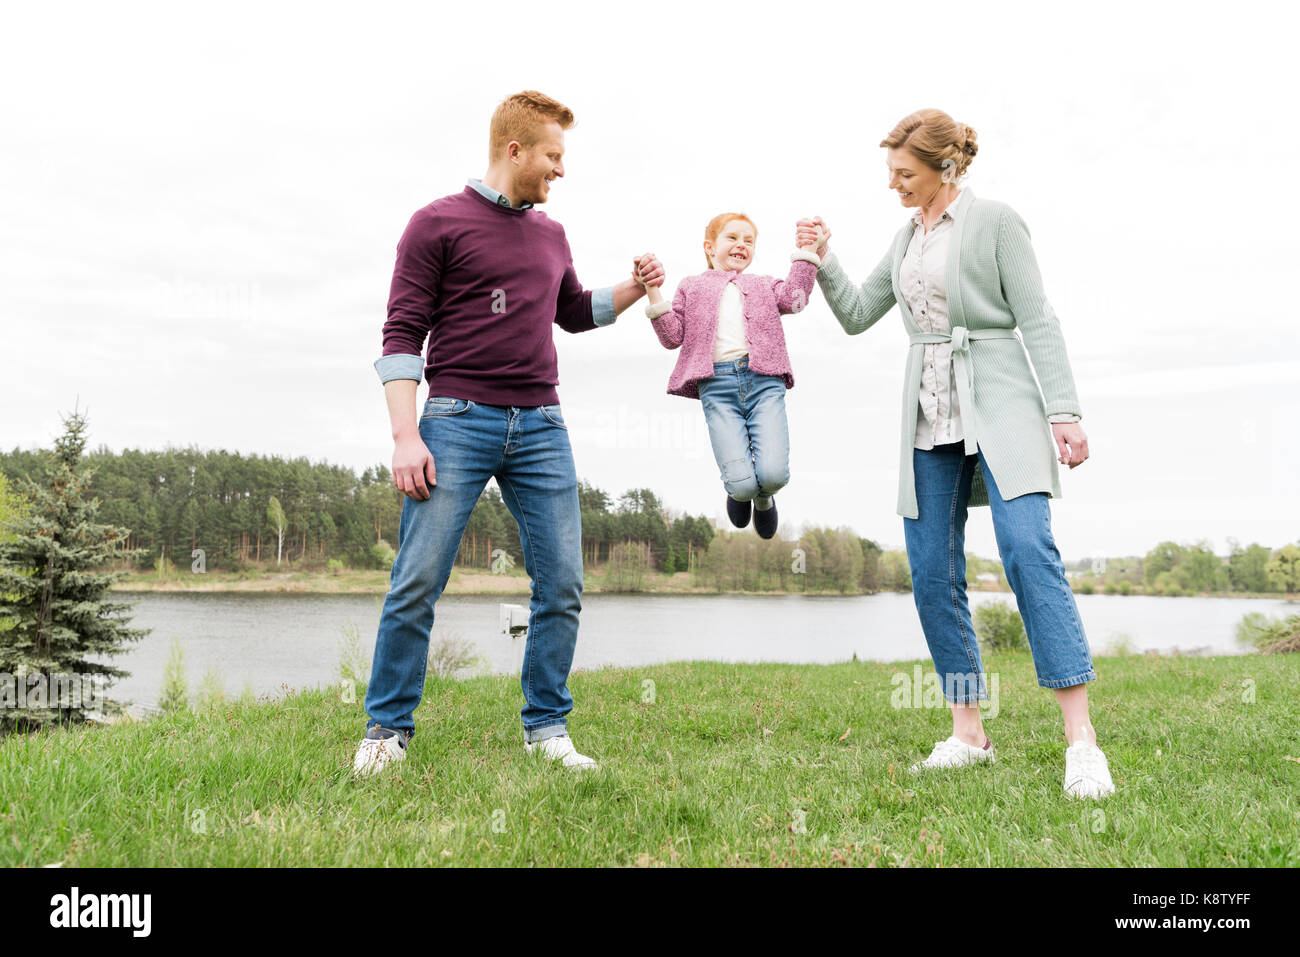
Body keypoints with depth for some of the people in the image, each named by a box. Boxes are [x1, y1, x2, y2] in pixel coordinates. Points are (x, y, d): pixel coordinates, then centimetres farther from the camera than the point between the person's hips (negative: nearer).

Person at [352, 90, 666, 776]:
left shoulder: (550, 234, 19)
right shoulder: (437, 224, 2)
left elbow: (574, 312, 35)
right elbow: (402, 334, -3)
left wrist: (634, 289, 17)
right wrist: (406, 435, -13)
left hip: (541, 428, 5)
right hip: (458, 419, -5)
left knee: (562, 584, 0)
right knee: (417, 583, -7)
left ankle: (546, 728, 13)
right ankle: (387, 730, 8)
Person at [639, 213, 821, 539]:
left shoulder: (763, 285, 27)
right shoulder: (691, 287, 23)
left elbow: (794, 298, 7)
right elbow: (673, 336, 13)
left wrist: (805, 254, 5)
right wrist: (654, 295, 3)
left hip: (764, 381, 1)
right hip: (717, 386, -1)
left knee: (773, 474, -17)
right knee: (742, 484, -15)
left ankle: (763, 498, 21)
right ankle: (740, 493, 25)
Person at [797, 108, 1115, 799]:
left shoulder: (995, 221, 0)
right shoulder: (906, 238, 17)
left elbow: (1037, 321, -4)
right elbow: (856, 315, 22)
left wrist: (1064, 411, -12)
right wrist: (824, 258, 7)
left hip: (999, 404, -6)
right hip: (930, 417, 6)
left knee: (1028, 550, -20)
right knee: (932, 574, 1)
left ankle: (1081, 740, -17)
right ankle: (968, 734, 10)